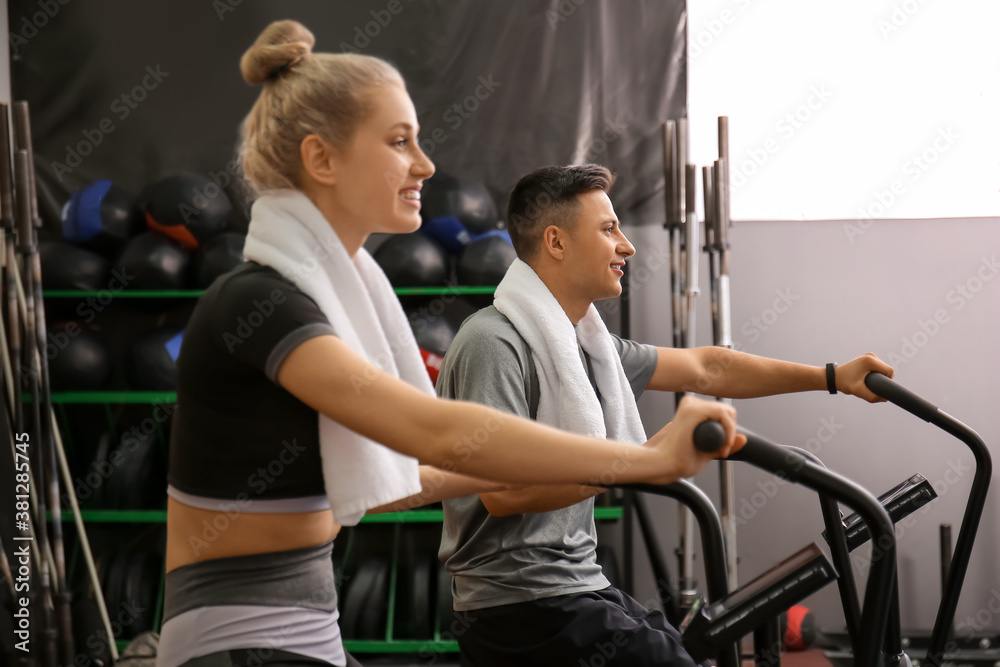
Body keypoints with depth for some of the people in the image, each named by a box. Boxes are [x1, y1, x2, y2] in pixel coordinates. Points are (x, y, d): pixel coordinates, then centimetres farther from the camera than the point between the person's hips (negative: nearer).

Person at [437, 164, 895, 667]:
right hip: (522, 605, -10)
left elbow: (704, 370, 21)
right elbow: (501, 490, -24)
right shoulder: (495, 342, -14)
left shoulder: (584, 340, 15)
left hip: (578, 588, 10)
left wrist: (833, 377, 21)